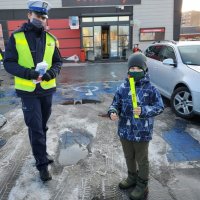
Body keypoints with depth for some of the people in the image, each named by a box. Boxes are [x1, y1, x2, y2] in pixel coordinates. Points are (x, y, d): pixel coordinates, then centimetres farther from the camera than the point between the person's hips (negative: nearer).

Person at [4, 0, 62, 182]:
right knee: (35, 128, -1)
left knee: (42, 125, 18)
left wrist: (51, 73, -15)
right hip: (28, 91, -3)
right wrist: (28, 73, -23)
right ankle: (42, 163, 12)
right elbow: (9, 63, -6)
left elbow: (58, 62, 7)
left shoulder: (51, 39, 4)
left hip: (47, 89, 4)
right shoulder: (16, 37, -5)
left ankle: (40, 152, 40)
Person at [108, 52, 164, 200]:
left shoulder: (150, 89, -13)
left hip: (142, 132, -4)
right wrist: (113, 112, -17)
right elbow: (116, 103, 4)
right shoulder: (123, 88, -3)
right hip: (125, 131, 5)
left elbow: (160, 107, -11)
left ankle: (142, 185, 34)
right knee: (129, 157, 24)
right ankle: (132, 177, 48)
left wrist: (144, 111, -26)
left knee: (142, 159, 14)